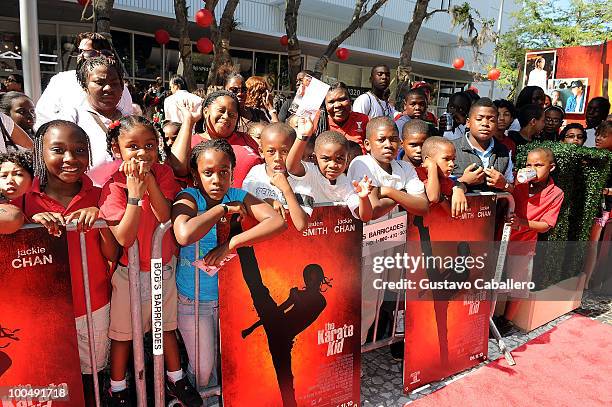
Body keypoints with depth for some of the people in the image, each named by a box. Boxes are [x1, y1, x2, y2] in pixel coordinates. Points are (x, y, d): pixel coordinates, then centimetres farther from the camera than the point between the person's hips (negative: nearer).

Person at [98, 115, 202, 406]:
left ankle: (175, 380, 38)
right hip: (129, 272, -3)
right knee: (122, 333, 12)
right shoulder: (113, 186, -17)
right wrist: (135, 192, -30)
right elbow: (124, 237, -25)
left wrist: (149, 180, -27)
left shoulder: (162, 173, -7)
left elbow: (165, 216, -19)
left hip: (163, 267, 3)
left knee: (167, 326, 19)